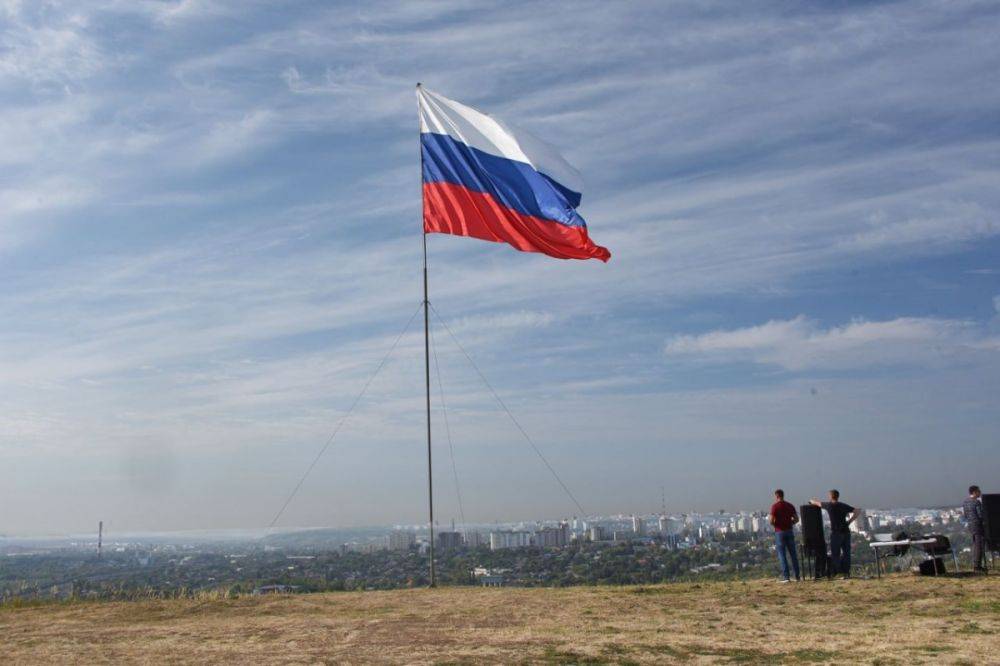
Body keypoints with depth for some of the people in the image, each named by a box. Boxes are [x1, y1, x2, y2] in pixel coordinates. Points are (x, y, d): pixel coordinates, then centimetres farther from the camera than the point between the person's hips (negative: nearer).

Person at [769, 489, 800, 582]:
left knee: (782, 555, -1)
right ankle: (797, 576, 13)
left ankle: (785, 576, -4)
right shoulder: (790, 505, 7)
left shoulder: (775, 506, -9)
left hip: (779, 532, -4)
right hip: (789, 531, 4)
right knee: (793, 554, 11)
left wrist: (769, 519, 7)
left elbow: (771, 521, -15)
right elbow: (796, 519, 7)